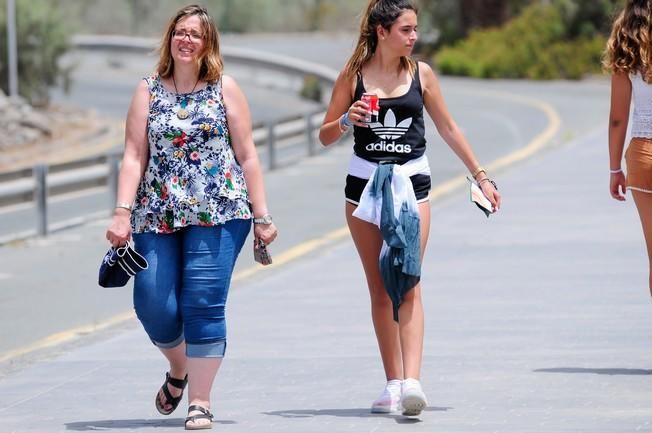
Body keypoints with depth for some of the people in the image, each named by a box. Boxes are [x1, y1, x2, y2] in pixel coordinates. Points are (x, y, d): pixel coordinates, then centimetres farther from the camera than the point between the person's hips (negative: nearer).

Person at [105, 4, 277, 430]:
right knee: (153, 306, -3)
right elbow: (134, 156, 5)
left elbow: (247, 157, 6)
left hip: (217, 216, -2)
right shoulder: (149, 91, 9)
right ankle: (179, 371, 27)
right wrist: (123, 212, -6)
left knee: (203, 306, -9)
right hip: (157, 216, 2)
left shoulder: (225, 89, 6)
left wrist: (262, 215, 2)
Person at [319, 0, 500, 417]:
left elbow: (448, 128, 13)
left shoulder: (421, 73, 3)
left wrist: (481, 175, 13)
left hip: (411, 183, -1)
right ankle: (393, 382, 10)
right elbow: (326, 136, 4)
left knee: (407, 283, -13)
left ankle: (412, 380, -22)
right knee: (380, 288, 4)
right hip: (365, 183, 1)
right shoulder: (354, 76, 0)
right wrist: (346, 120, -17)